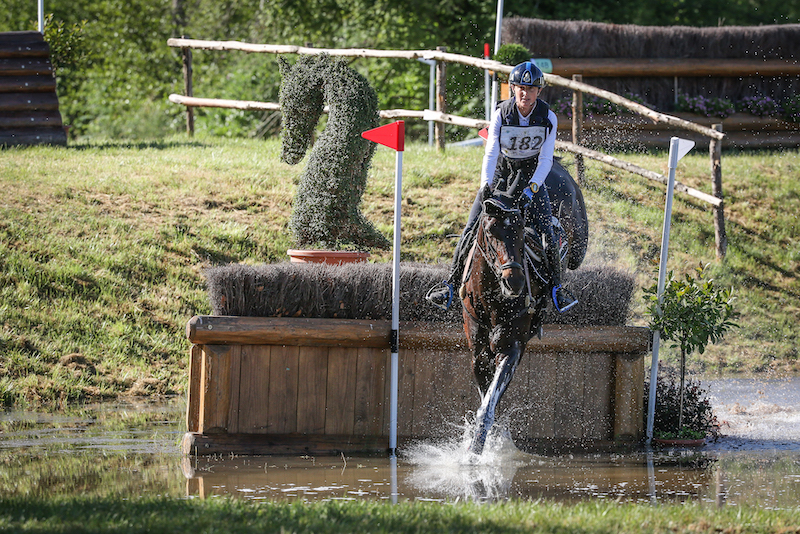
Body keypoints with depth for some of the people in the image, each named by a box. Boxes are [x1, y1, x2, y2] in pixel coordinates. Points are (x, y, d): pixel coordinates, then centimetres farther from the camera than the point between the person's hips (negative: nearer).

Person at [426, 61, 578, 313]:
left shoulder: (548, 118, -14)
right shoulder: (501, 114, -15)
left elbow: (546, 159, -15)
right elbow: (491, 153, -21)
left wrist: (533, 187, -31)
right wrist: (485, 185, -35)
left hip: (532, 176, 0)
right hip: (500, 174, 0)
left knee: (545, 233, -14)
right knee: (472, 228, -10)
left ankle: (556, 286, 0)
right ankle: (451, 281, 0)